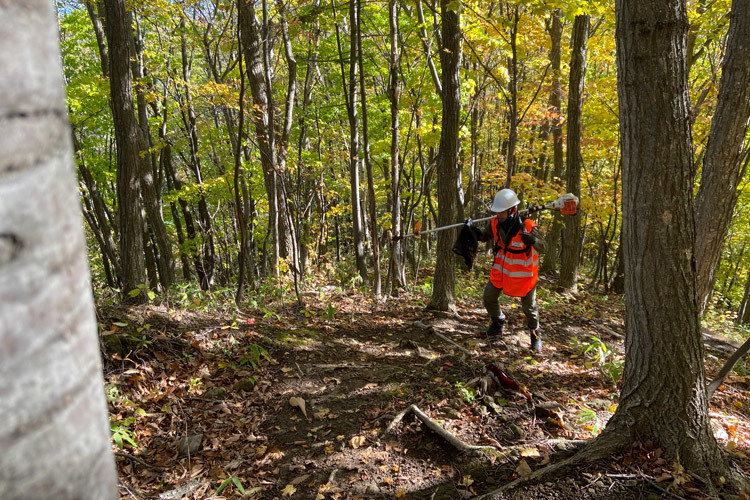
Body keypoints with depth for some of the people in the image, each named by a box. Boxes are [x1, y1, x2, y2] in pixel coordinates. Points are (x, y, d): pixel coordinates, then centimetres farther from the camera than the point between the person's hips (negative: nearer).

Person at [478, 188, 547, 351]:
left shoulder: (528, 226, -26)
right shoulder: (496, 223, -10)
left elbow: (543, 247, -29)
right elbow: (485, 237, 8)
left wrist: (531, 239, -50)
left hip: (523, 272, -5)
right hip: (502, 269, 5)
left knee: (529, 306, 9)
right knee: (489, 297, 11)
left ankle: (535, 335, 33)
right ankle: (497, 325, 36)